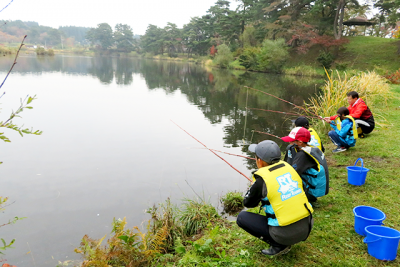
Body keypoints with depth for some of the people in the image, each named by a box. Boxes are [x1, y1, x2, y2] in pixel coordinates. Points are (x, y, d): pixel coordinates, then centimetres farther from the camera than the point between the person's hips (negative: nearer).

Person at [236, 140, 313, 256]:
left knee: (242, 217, 6)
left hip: (285, 233, -7)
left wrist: (254, 188, 20)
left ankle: (278, 245, 1)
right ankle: (284, 243, 19)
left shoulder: (262, 179, -16)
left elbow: (247, 203, 1)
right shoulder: (287, 166, 1)